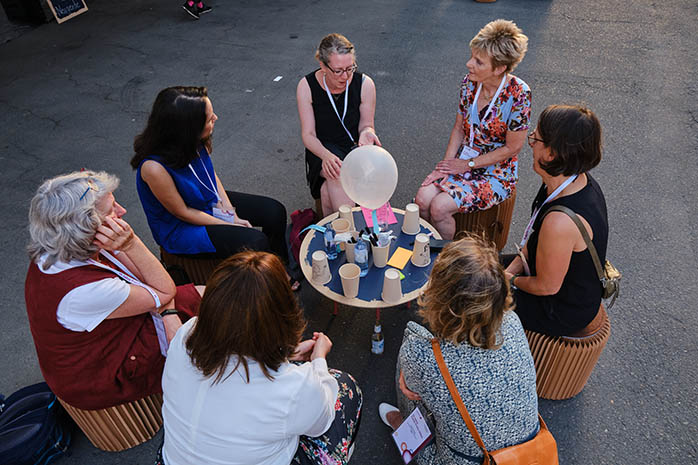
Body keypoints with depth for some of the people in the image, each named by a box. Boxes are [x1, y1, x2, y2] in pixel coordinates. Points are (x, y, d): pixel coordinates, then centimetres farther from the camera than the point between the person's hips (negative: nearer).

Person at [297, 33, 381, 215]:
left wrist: (366, 132, -26)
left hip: (355, 147, 1)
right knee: (336, 175, -35)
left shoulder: (365, 84, -9)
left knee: (327, 191, -29)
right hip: (323, 149, 0)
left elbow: (366, 125, 1)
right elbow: (308, 134, -11)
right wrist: (326, 155, -32)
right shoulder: (307, 86, -10)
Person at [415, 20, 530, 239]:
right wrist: (447, 163, -6)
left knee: (439, 207, -22)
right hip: (463, 160, 5)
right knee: (422, 199, -17)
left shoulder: (518, 94, -21)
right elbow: (459, 128, 5)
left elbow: (512, 148, -15)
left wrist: (468, 165, -13)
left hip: (496, 172, -5)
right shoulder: (470, 81, -4)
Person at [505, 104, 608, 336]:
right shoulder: (578, 179, -12)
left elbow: (547, 287, -26)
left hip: (563, 313, -8)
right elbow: (536, 237, 3)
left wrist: (511, 280, -8)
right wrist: (510, 270, 0)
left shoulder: (561, 221, -41)